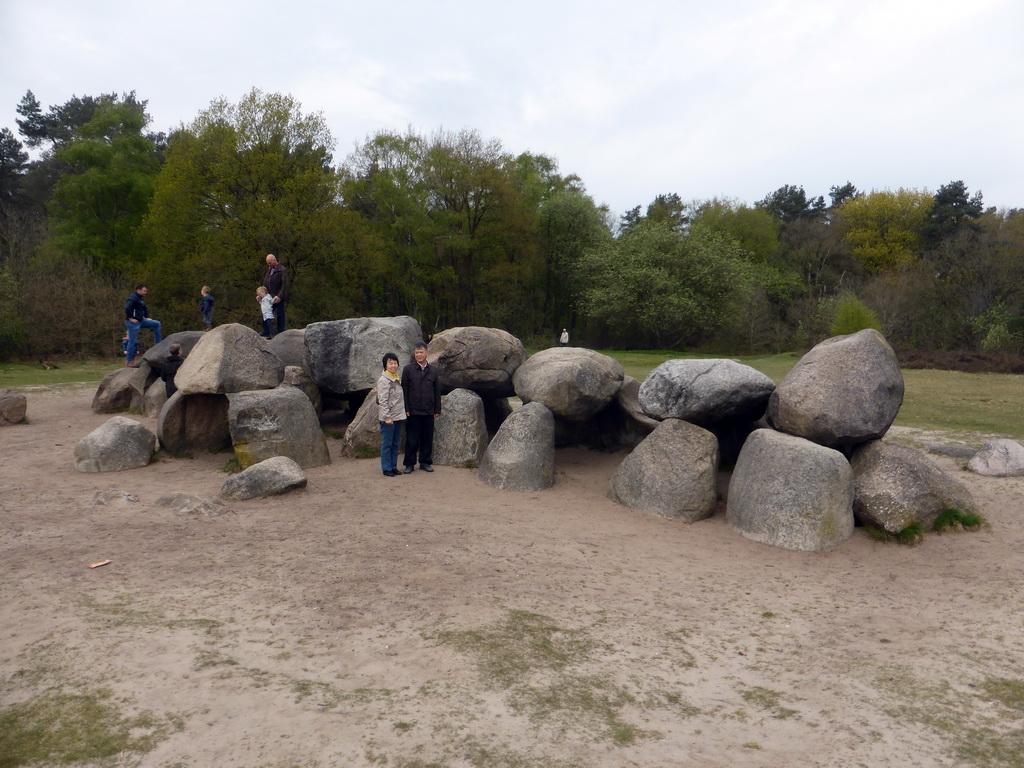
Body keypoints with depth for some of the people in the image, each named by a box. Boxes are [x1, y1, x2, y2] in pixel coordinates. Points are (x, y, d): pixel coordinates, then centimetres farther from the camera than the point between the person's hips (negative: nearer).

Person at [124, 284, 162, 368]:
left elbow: (145, 309, 28)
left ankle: (158, 343, 9)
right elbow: (127, 308, -30)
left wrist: (147, 317, 17)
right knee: (133, 341, -4)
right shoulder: (132, 298, -16)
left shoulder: (141, 298, 14)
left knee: (157, 323, 7)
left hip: (141, 321, 9)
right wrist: (130, 318, -25)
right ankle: (129, 362, 4)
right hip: (133, 323, -9)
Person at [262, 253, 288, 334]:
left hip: (279, 298, -7)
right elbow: (265, 282, 18)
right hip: (270, 297, 8)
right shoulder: (269, 269, 14)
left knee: (280, 315, -3)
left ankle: (280, 333, 2)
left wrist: (280, 296, -22)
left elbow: (284, 285, -16)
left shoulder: (282, 270, -10)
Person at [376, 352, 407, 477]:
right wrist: (387, 417, -17)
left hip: (398, 416, 8)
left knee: (395, 443, 12)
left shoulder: (398, 379, 13)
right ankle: (387, 468, 4)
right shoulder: (383, 380, -11)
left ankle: (394, 466, 19)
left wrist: (404, 411, 12)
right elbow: (383, 401, -15)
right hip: (388, 418, -8)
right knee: (387, 444, -1)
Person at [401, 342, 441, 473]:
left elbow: (437, 392, 12)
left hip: (428, 412, 3)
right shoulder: (408, 369, 0)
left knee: (427, 439, 8)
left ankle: (425, 462, 19)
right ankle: (410, 464, 11)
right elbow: (404, 391, -1)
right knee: (412, 439, 2)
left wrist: (437, 410, 7)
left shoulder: (432, 371, 9)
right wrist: (406, 409, -7)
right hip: (413, 411, -3)